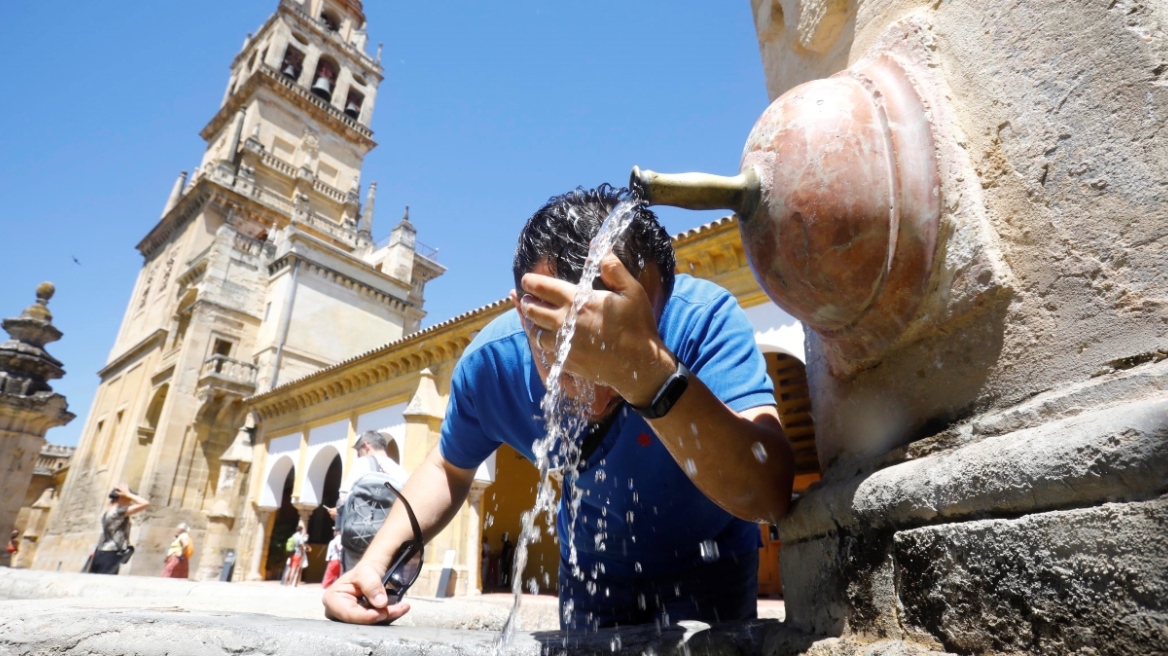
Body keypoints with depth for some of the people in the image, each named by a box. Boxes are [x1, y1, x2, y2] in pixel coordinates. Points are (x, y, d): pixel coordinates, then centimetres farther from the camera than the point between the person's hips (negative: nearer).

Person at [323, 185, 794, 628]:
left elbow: (767, 497, -45)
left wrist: (650, 371, -59)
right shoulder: (490, 361, -24)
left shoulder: (705, 320, -33)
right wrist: (377, 560, -18)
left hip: (706, 563, -1)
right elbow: (449, 467, -3)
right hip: (591, 569, 2)